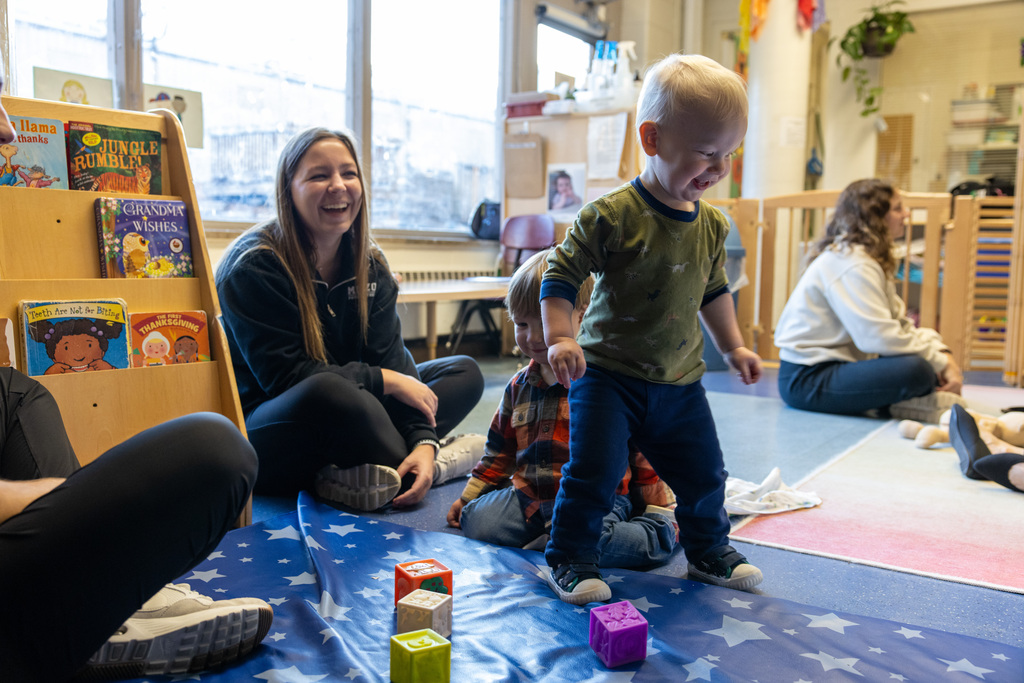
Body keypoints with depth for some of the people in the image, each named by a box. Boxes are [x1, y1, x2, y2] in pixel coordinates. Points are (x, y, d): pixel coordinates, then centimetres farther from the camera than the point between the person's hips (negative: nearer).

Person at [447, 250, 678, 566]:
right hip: (528, 497, 7)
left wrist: (660, 511, 1)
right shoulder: (519, 386, 13)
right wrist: (469, 495, 28)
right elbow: (501, 446, 26)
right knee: (478, 522, -16)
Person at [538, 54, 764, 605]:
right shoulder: (611, 216, -16)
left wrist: (733, 348, 21)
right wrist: (560, 338, -24)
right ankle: (569, 560, 11)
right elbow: (560, 275, -13)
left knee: (704, 475, 12)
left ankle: (708, 551, 36)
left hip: (679, 380, 6)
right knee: (593, 471, -10)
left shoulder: (712, 225, 4)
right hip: (606, 373, -5)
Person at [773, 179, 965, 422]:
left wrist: (941, 353, -6)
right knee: (916, 370, -27)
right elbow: (881, 337, -26)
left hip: (834, 362, 10)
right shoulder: (852, 265, -17)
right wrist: (940, 362, -18)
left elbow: (899, 321, 9)